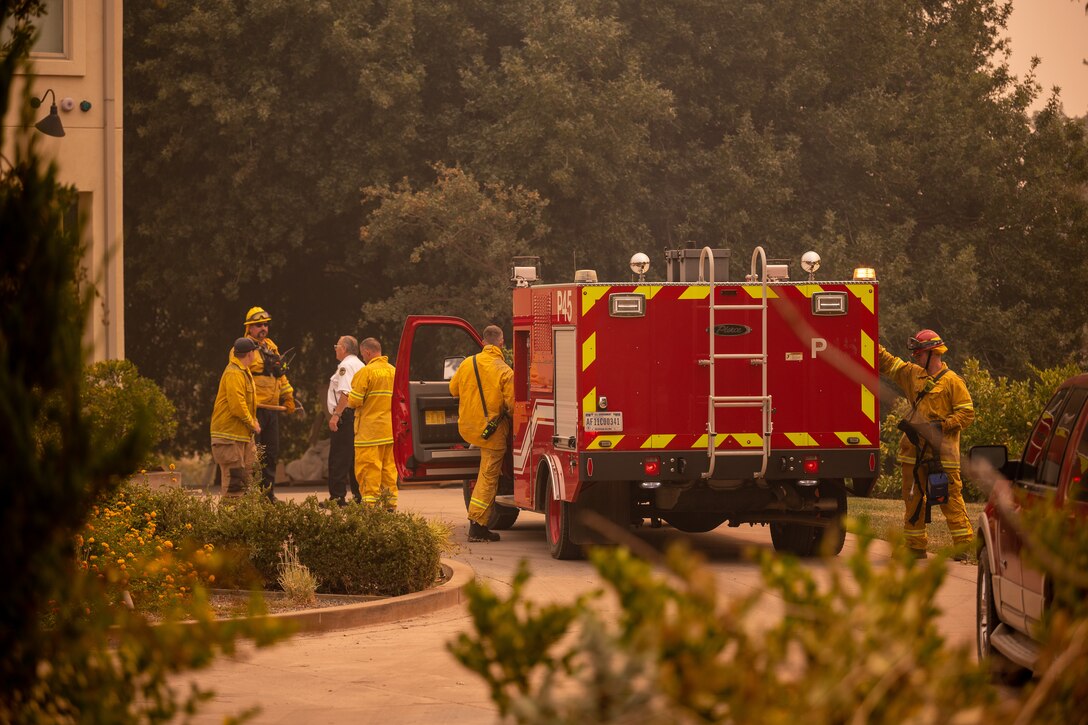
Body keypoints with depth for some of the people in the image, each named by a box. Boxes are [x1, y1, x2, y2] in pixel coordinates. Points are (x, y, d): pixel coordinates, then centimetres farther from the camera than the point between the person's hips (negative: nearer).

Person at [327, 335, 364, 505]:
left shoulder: (345, 366, -11)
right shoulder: (360, 366, 19)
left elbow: (345, 393, -21)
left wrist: (336, 415, -23)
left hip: (346, 415, -9)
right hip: (359, 415, 9)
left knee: (338, 459, -7)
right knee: (355, 458, 13)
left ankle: (337, 496, -9)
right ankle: (360, 495, 13)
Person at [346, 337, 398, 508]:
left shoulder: (366, 372, -11)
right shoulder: (393, 371, 10)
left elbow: (355, 401, -14)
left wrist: (348, 398, 7)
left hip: (370, 431, -7)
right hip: (391, 430, 7)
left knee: (368, 468, -4)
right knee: (389, 467, 11)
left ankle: (370, 506, -7)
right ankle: (390, 504, 12)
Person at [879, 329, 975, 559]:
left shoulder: (952, 382, -5)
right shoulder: (913, 375, 15)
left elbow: (967, 413, -8)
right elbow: (889, 364, 25)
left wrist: (941, 425, -16)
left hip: (942, 451, -7)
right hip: (915, 451, 7)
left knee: (950, 497, -9)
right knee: (913, 498, 10)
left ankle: (964, 544, -7)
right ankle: (916, 546, 17)